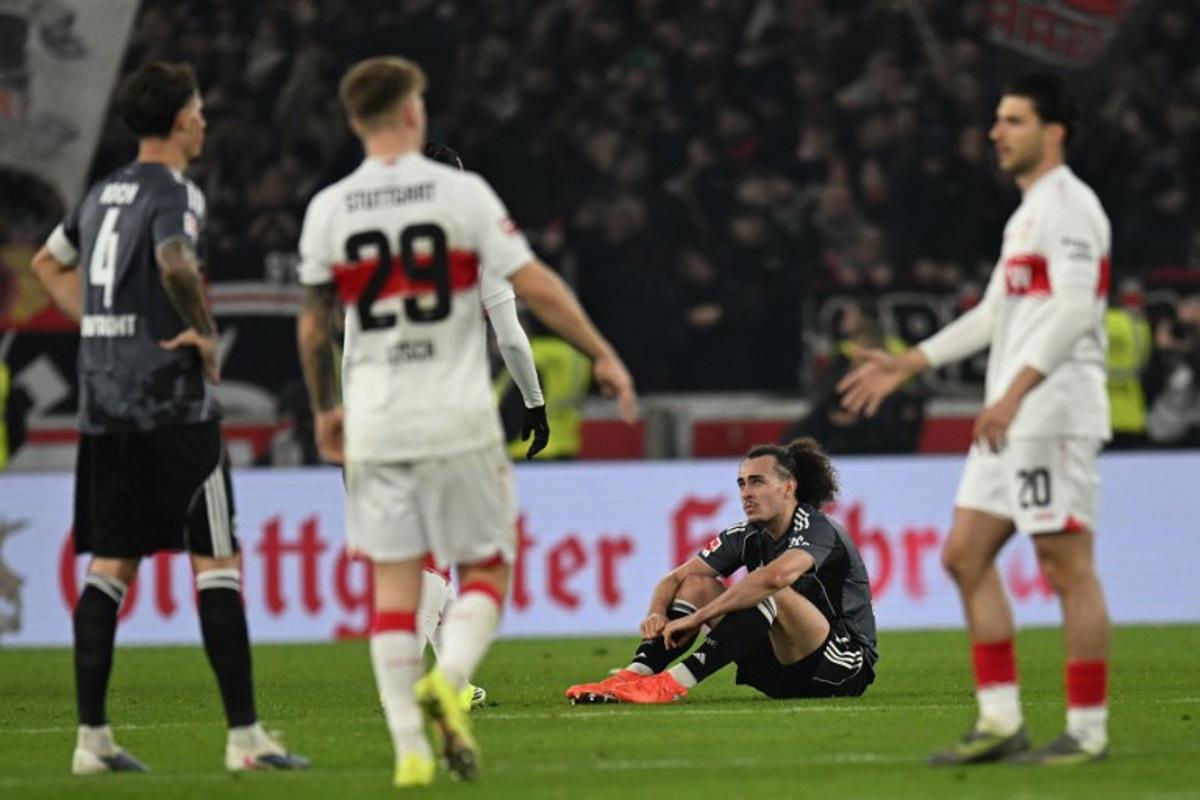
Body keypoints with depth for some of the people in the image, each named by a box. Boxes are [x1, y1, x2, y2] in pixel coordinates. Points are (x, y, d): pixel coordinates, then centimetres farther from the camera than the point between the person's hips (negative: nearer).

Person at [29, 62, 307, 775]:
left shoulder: (105, 193, 15)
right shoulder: (176, 193, -9)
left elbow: (49, 263, 30)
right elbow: (176, 265, -29)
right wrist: (207, 334, -14)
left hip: (104, 404, 8)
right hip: (172, 402, -8)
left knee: (111, 563, 8)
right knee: (216, 561, -5)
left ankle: (92, 736, 6)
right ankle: (245, 735, -7)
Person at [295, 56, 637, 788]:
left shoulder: (329, 210, 2)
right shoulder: (462, 192, -5)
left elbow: (313, 325, 9)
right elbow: (535, 286, -6)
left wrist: (325, 410, 23)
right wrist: (604, 356, 4)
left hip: (375, 424, 2)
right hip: (458, 421, -2)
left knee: (394, 586, 6)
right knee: (486, 569, 10)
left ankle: (409, 747, -2)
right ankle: (448, 680, -16)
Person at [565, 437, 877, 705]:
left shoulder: (819, 529, -18)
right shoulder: (747, 535, 5)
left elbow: (777, 576, -39)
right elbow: (676, 578, 4)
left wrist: (697, 617, -36)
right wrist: (656, 614, -20)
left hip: (847, 669, -7)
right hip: (784, 676, 7)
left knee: (770, 592, -32)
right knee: (697, 583, 0)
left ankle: (675, 683, -38)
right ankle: (634, 675, -20)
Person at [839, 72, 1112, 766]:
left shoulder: (1070, 206, -9)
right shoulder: (1029, 213, 22)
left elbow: (1074, 311, -20)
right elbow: (995, 314, 28)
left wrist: (1014, 394, -27)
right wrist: (906, 366, 25)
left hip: (1054, 415, -10)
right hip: (1012, 421, 10)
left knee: (1067, 566, -8)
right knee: (966, 556, 8)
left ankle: (1088, 731, -4)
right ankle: (1001, 721, 9)